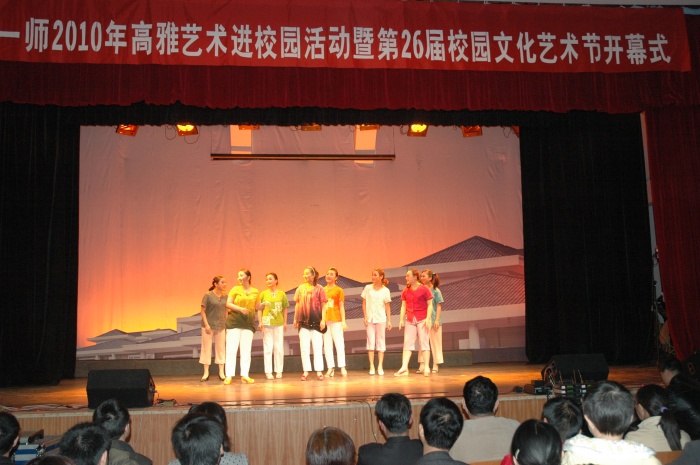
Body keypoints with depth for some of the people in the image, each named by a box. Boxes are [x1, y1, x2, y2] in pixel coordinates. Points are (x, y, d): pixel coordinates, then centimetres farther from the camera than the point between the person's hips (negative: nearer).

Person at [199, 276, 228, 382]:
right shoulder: (208, 295, -6)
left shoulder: (225, 296, 6)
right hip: (209, 325, -4)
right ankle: (206, 373, 10)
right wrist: (206, 324, -13)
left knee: (221, 348, 6)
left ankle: (221, 372, 13)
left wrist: (227, 323, 6)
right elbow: (203, 311, -6)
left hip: (221, 326, 4)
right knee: (206, 348, 2)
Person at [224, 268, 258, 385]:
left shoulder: (255, 292, 8)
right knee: (231, 348, -3)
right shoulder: (235, 289, 2)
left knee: (246, 350, 3)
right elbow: (228, 304, -5)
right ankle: (229, 376, -2)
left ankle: (244, 375, 6)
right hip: (234, 322, -2)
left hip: (248, 323, 2)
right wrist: (240, 309, -17)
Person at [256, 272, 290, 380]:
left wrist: (285, 322, 5)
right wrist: (260, 322, -5)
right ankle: (268, 372, 6)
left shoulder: (282, 294, 4)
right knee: (268, 348, 2)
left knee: (279, 348, 6)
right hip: (266, 324, -1)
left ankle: (279, 371, 14)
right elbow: (259, 309, 3)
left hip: (279, 324, 1)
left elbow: (285, 309, 8)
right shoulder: (263, 294, 2)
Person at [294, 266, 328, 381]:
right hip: (303, 322, 3)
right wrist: (295, 319, 8)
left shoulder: (319, 288, -3)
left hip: (316, 321, -3)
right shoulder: (301, 288, 6)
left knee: (317, 348, 3)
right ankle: (306, 372, 11)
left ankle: (319, 371, 8)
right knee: (304, 348, 5)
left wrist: (323, 320, -9)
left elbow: (323, 305, -3)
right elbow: (297, 304, 11)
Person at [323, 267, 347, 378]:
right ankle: (330, 368, 10)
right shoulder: (322, 290, 9)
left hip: (336, 320, -3)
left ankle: (342, 367, 4)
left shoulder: (339, 290, 1)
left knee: (339, 344, -1)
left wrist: (343, 321, -6)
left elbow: (341, 306, 0)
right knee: (327, 345, 5)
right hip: (325, 320, 3)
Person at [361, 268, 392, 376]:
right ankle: (371, 366, 6)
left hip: (381, 319, -1)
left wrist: (389, 321, -1)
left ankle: (380, 367, 8)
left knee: (381, 342, 3)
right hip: (370, 319, 1)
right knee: (371, 342, 2)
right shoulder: (367, 288, 2)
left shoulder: (385, 290, 0)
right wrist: (365, 317, -4)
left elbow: (387, 306, 2)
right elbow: (364, 304, 4)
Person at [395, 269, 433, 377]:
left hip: (422, 319, -5)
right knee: (407, 343, 0)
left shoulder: (424, 289, -5)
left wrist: (428, 318, -15)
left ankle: (426, 368, 1)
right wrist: (401, 319, 0)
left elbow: (430, 305, -6)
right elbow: (403, 306, 9)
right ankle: (404, 368, -3)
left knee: (424, 343, -3)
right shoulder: (405, 291, 9)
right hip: (410, 320, 5)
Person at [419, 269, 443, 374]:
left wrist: (437, 320, -11)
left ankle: (435, 365, 11)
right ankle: (423, 365, 6)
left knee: (435, 343, 4)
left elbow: (439, 306, -4)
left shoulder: (436, 291, -3)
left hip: (433, 320, -3)